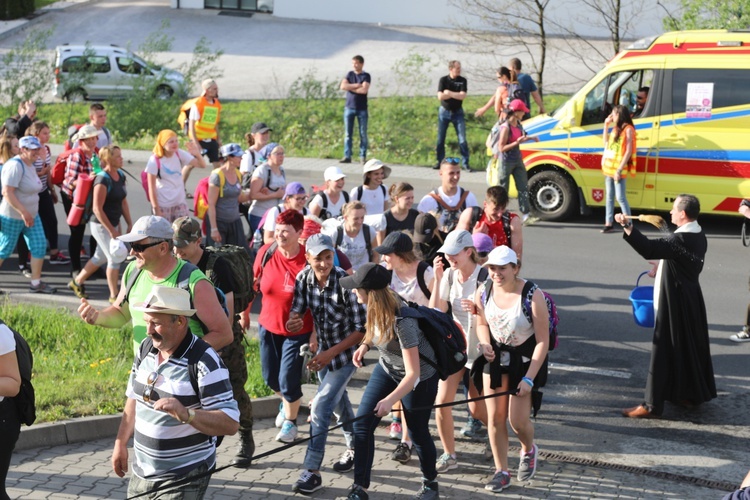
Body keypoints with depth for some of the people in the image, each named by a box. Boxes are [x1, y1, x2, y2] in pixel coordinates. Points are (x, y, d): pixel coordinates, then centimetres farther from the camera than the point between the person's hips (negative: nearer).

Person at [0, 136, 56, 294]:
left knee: (39, 246, 2)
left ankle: (36, 283, 8)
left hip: (31, 215, 9)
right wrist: (24, 212, -29)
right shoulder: (15, 166, -20)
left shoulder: (30, 165, 9)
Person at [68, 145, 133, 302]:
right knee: (115, 258, -4)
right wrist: (111, 230, -21)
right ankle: (114, 296, 8)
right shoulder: (103, 179, -20)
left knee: (100, 257, 19)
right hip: (101, 225, -9)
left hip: (113, 223, 9)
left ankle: (77, 281, 37)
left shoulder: (120, 175, 5)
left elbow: (123, 202, 13)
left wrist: (130, 224, 9)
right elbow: (97, 208, -22)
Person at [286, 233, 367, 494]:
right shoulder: (304, 278, -13)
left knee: (321, 407, -12)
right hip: (323, 350, 6)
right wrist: (293, 321, -31)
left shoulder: (346, 283, -28)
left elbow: (362, 328, -22)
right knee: (338, 402, 22)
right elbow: (297, 309, -6)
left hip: (346, 352, -6)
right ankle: (354, 449, 44)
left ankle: (312, 471, -5)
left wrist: (330, 354, -25)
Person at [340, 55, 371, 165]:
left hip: (362, 109, -3)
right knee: (347, 134, 2)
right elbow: (343, 86, -4)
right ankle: (347, 156, 5)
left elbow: (364, 90, -14)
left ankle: (363, 157, 5)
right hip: (349, 107, 3)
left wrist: (350, 88, -7)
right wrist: (356, 85, -11)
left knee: (363, 134, 0)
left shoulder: (366, 76, 0)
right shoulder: (349, 74, 10)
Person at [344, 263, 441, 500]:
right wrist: (365, 344, -8)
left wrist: (390, 400, -47)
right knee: (362, 423, -4)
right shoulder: (377, 306, -16)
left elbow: (413, 373, -36)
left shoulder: (402, 321, -37)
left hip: (420, 377, -7)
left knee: (418, 432, 7)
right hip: (387, 368, 7)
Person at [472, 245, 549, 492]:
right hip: (495, 357, 4)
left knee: (518, 420, -5)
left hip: (525, 359, -4)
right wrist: (485, 343, -13)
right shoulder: (483, 292, -10)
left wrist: (529, 379, -21)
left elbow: (542, 341, -19)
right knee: (495, 417, 2)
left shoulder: (533, 296, -25)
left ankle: (529, 450, 31)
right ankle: (501, 472, 18)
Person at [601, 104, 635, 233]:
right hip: (608, 167, 8)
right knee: (609, 197, 11)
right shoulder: (616, 128, 13)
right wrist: (606, 125, 17)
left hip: (618, 169, -8)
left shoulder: (628, 129, -11)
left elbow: (628, 151, -15)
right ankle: (608, 224, 16)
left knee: (620, 197, -10)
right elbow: (606, 143, 24)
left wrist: (619, 170, -19)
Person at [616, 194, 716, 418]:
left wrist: (628, 226, -40)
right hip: (690, 300, 10)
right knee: (689, 347, 19)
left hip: (674, 304, -10)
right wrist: (664, 270, 17)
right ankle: (692, 393, 31)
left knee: (664, 351, -5)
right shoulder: (697, 235, 6)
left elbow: (650, 249, -37)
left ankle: (652, 405, -2)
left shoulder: (681, 239, -24)